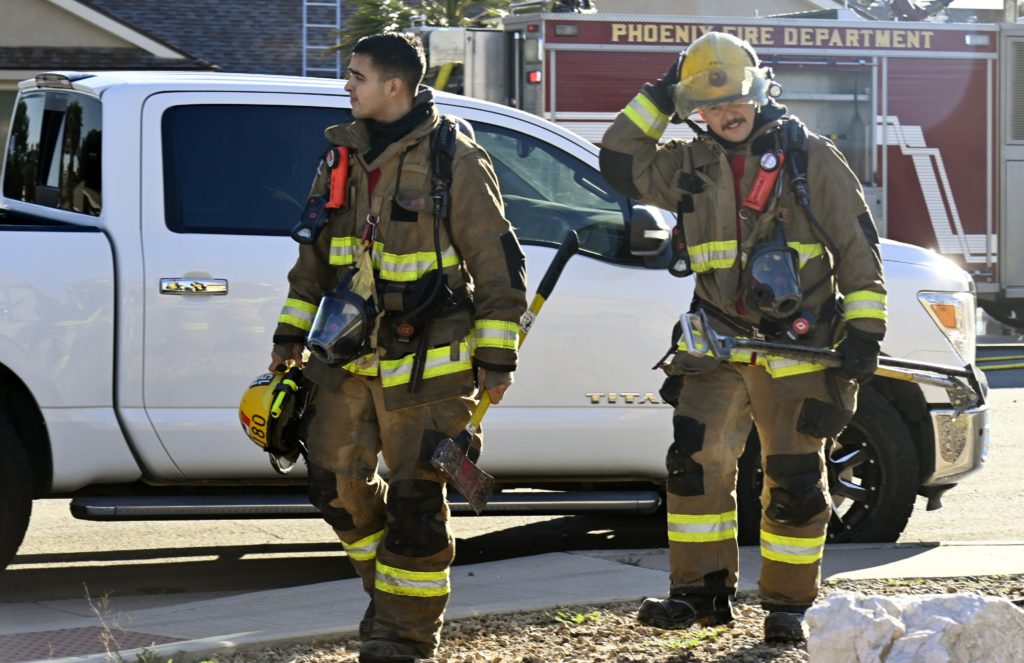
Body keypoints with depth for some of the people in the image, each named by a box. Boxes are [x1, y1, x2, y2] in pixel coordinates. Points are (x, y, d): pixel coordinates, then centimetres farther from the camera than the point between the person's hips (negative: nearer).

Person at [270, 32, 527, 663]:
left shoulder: (455, 162, -10)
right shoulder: (341, 160, 9)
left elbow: (499, 267, -8)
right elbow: (313, 257, 20)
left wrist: (496, 359, -10)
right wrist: (290, 335, 18)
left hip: (424, 365, -6)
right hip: (348, 357, 6)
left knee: (414, 501, -4)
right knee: (337, 485, 8)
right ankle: (389, 587, 30)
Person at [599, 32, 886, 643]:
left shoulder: (812, 159, -2)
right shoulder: (691, 168, 9)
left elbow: (858, 248, -1)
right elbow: (620, 163, 15)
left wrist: (864, 331, -7)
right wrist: (658, 99, 7)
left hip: (798, 351, -3)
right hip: (719, 349, 3)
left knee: (794, 481, 1)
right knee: (695, 461, -5)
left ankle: (789, 604, 11)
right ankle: (703, 591, 6)